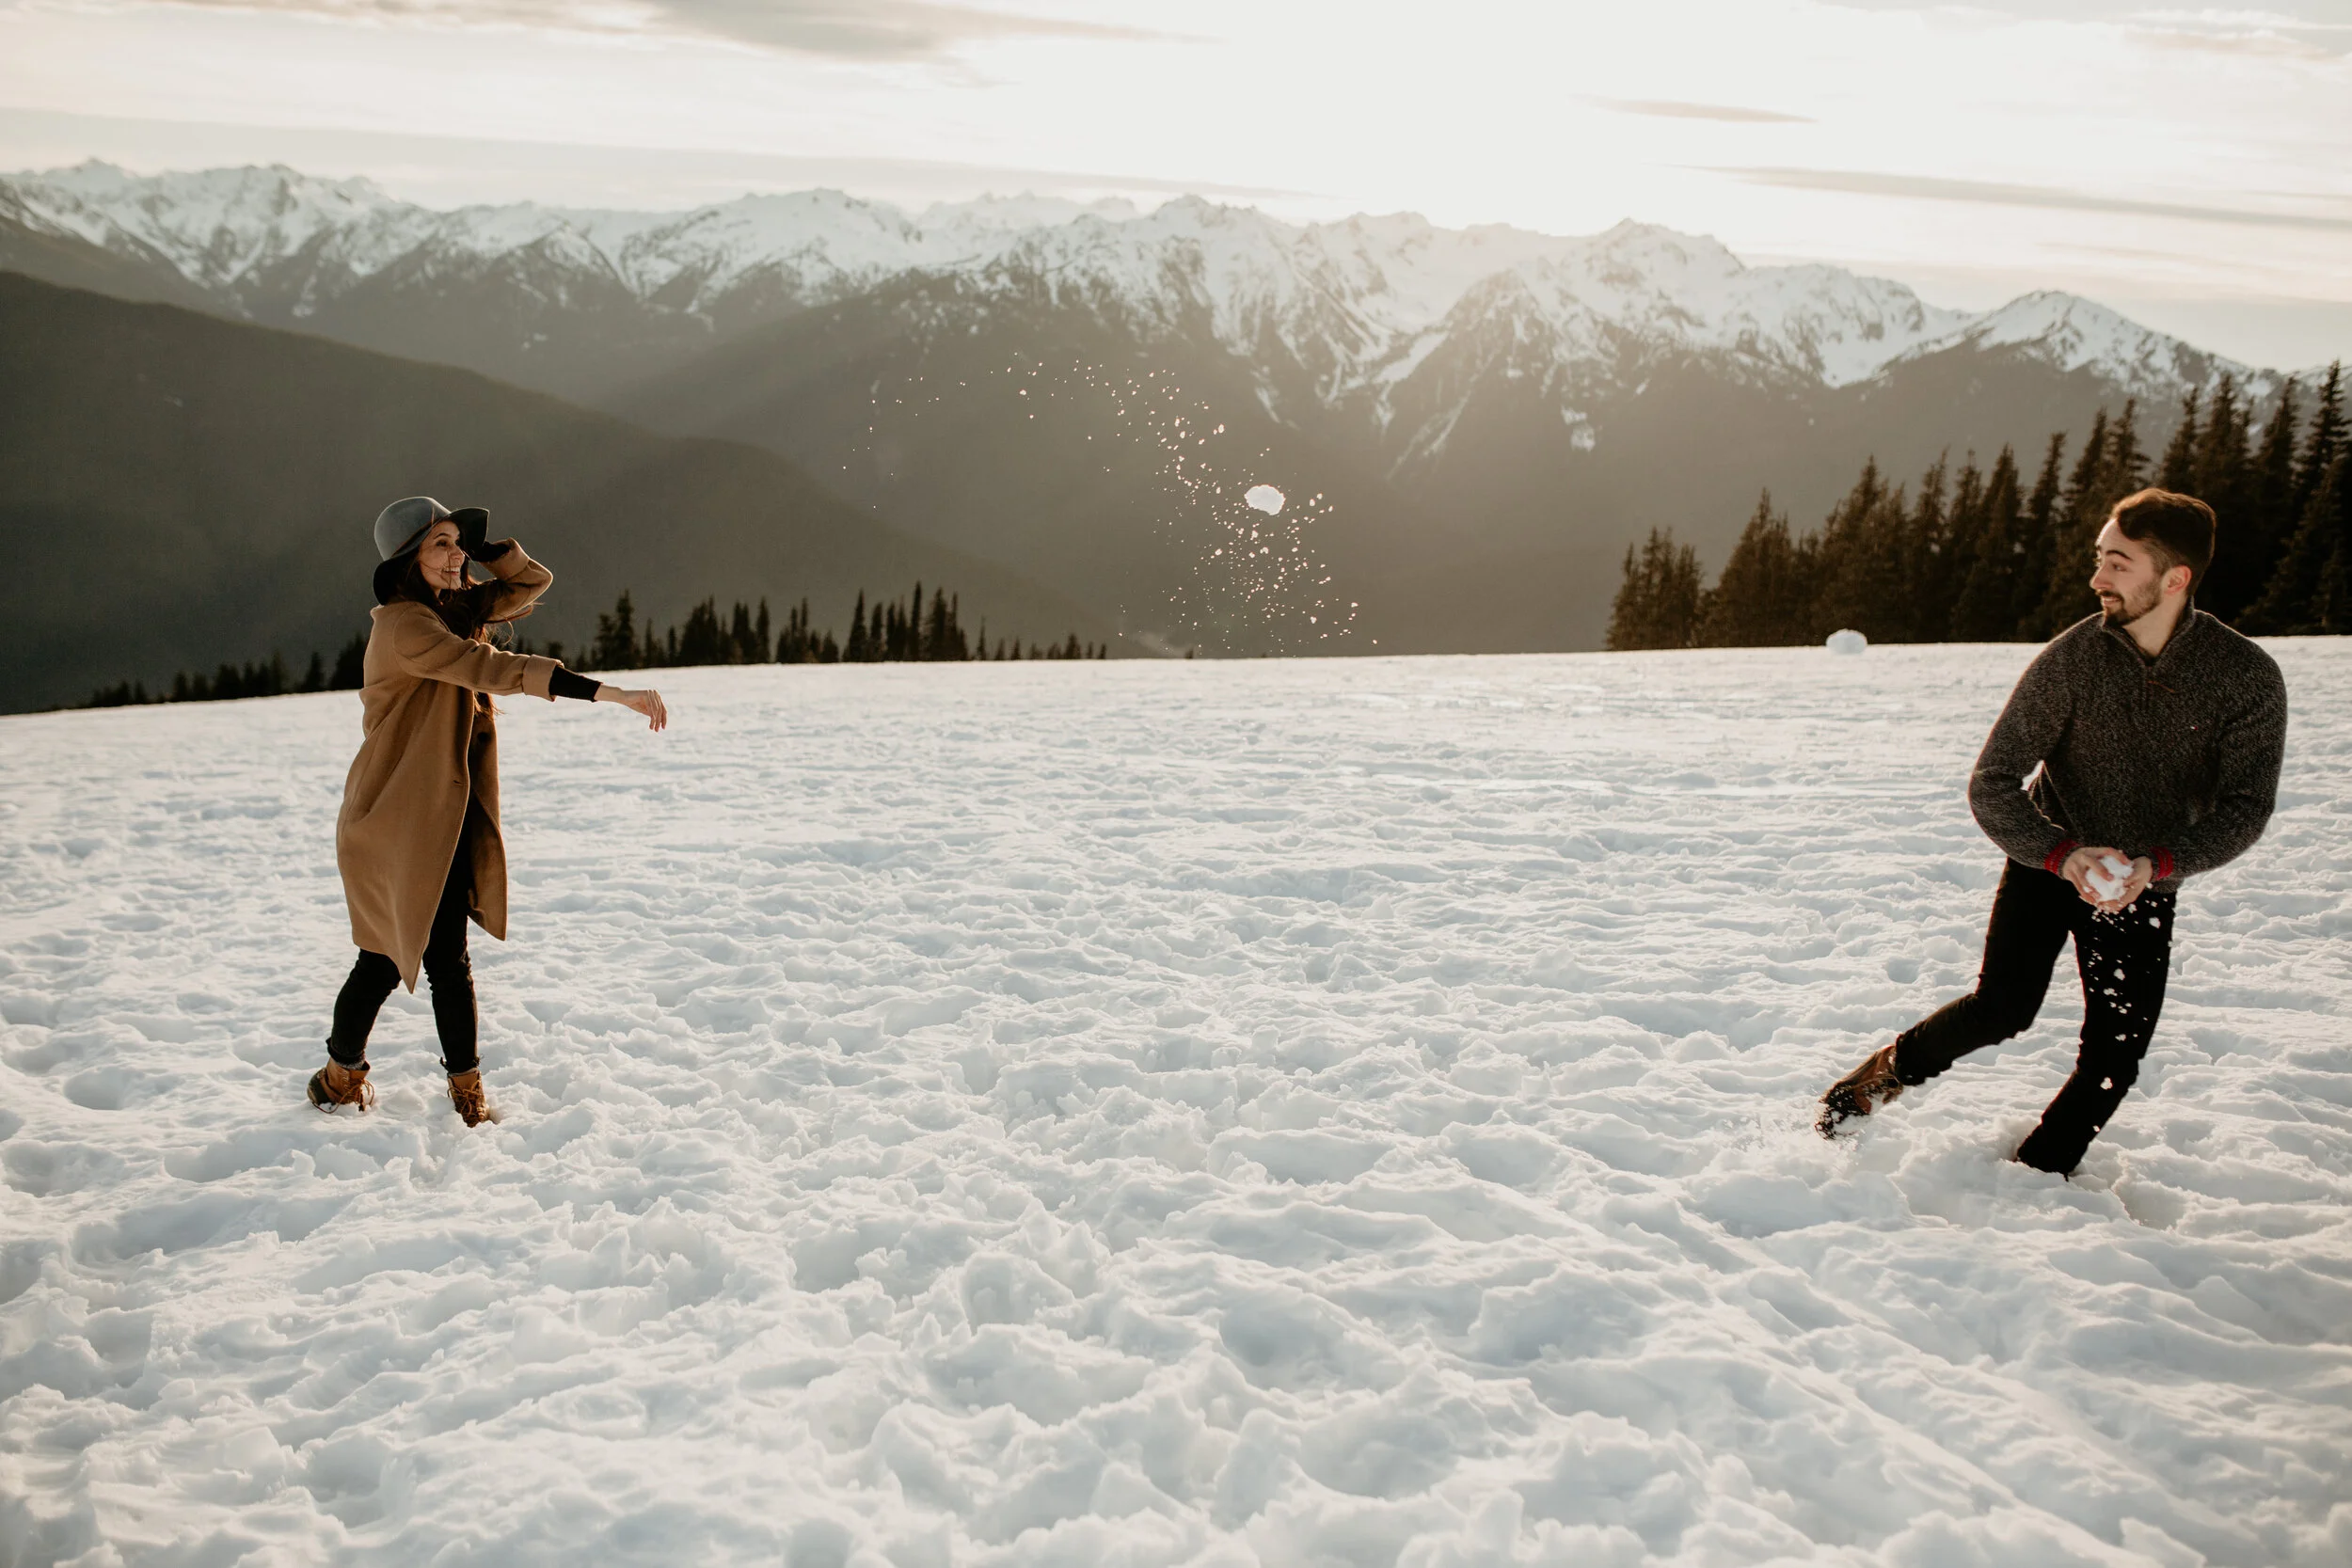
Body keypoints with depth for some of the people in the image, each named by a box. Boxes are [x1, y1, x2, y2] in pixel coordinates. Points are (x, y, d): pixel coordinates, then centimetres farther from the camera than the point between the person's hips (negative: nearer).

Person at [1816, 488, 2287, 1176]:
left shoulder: (2248, 678, -16)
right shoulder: (2071, 659, -18)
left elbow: (2244, 809, -13)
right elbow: (1990, 787, -16)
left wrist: (2154, 866, -29)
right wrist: (2065, 856, -31)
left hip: (2146, 884, 2)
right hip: (2050, 861, -1)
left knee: (2114, 1057, -5)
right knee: (2001, 1007, -19)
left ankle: (2034, 1178, 15)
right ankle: (1884, 1074, 6)